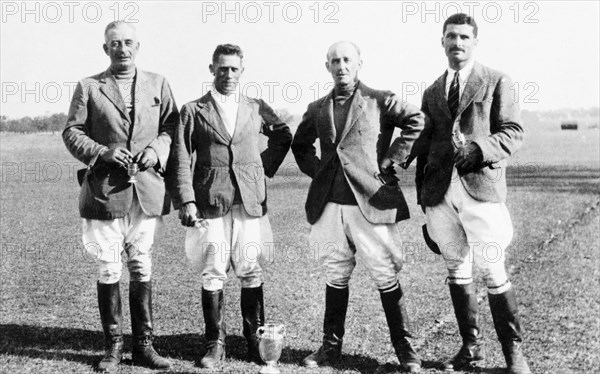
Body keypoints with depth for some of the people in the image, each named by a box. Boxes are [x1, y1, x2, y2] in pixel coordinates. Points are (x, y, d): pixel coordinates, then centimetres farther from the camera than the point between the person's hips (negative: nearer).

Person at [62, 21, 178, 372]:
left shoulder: (158, 84, 11)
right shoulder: (88, 87, 6)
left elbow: (172, 126, 11)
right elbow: (72, 132, 4)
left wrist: (157, 150, -9)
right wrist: (103, 152, -12)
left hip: (147, 192, 1)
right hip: (104, 192, -1)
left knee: (142, 269, 7)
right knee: (109, 271, 3)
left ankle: (144, 345, 17)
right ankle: (114, 346, 16)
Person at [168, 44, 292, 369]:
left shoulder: (256, 109, 11)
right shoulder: (193, 111, 5)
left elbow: (283, 137, 26)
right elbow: (181, 159, 0)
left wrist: (266, 168, 15)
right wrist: (186, 201, -10)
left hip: (250, 202, 2)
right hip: (210, 204, -1)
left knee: (251, 272, 4)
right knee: (212, 274, 0)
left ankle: (255, 341, 15)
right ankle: (215, 344, 11)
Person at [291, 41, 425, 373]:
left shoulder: (379, 101, 1)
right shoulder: (317, 109, 13)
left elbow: (418, 121, -6)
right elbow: (300, 144, 27)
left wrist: (390, 161, -8)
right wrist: (316, 170, 11)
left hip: (371, 202, -4)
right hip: (329, 205, 4)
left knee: (386, 278, 0)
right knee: (335, 277, 12)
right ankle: (331, 346, 22)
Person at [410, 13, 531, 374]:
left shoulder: (497, 82, 5)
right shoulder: (432, 92, 18)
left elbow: (514, 132, -2)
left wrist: (479, 150, -20)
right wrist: (422, 191, 14)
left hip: (481, 186, -4)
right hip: (439, 191, 5)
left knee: (495, 273, -3)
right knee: (457, 271, 10)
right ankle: (471, 345, 23)